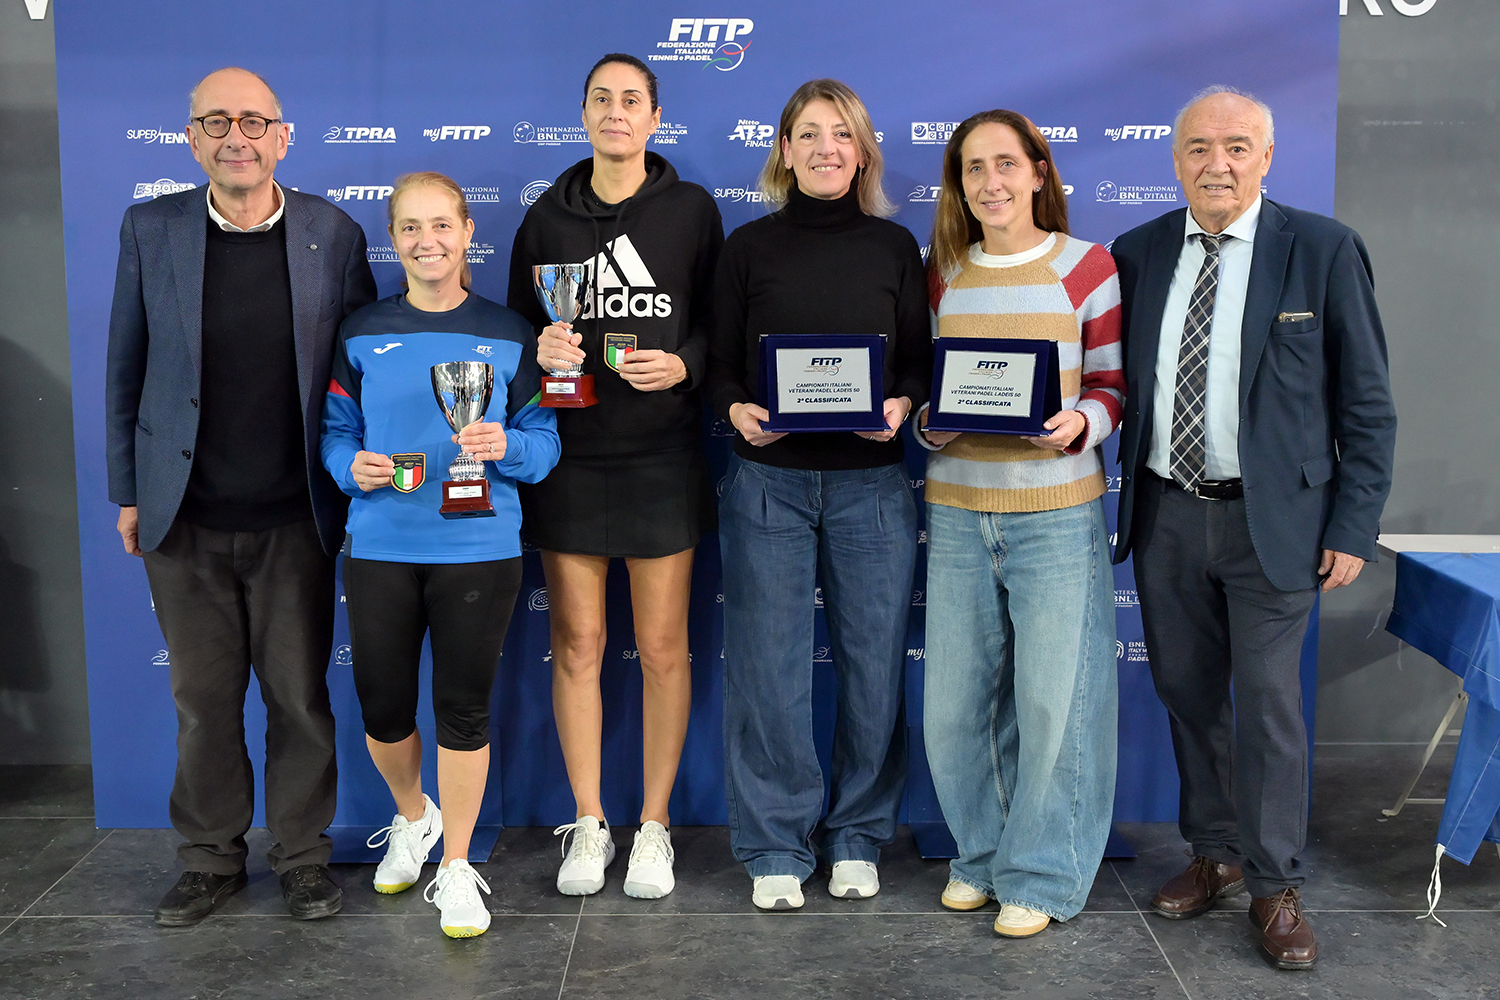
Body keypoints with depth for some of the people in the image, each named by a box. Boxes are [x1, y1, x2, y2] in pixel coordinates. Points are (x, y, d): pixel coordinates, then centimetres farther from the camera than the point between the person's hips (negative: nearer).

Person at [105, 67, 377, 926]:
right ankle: (212, 858, 28)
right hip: (184, 522, 1)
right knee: (203, 699, 11)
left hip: (294, 520, -1)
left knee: (300, 695, 8)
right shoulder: (150, 229, 0)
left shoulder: (334, 235, -2)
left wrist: (360, 488, 2)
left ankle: (304, 853, 26)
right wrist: (127, 492, 6)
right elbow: (126, 370, 6)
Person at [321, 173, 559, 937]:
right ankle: (412, 816, 41)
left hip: (478, 550, -1)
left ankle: (456, 867, 22)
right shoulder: (363, 333, 5)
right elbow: (336, 431, 8)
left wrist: (505, 447, -18)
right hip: (380, 550, 1)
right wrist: (354, 466, -13)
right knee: (381, 706, 9)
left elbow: (545, 441, 3)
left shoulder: (507, 335, 3)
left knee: (463, 707, 5)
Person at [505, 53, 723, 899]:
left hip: (664, 457, -1)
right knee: (577, 644, 5)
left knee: (664, 647, 4)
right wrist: (540, 351, -9)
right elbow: (519, 329, 13)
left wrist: (682, 364, -14)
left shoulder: (692, 210, 4)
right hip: (570, 457, 2)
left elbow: (720, 323, 5)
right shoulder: (547, 219, 8)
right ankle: (588, 824, 19)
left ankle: (654, 826, 18)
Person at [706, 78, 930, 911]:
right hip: (769, 481, -1)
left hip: (871, 482, 1)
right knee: (769, 666, 1)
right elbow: (720, 366, 6)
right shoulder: (749, 247, 6)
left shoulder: (894, 248, 8)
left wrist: (900, 405, -13)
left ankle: (857, 837, 22)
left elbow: (920, 363, 8)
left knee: (872, 662, 4)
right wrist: (737, 410, -15)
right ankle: (776, 847, 15)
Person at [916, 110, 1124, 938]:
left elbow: (1114, 384, 2)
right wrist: (927, 423, -6)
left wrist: (1081, 423, -18)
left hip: (1057, 513, -3)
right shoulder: (941, 276, 9)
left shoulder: (1087, 267, -1)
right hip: (957, 509, 3)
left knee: (1052, 699, 1)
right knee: (953, 700, 7)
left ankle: (1041, 875, 18)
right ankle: (980, 854, 28)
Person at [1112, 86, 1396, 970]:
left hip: (1272, 518, -3)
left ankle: (1277, 888, 17)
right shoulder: (1139, 254, 4)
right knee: (1188, 693, 13)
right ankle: (1215, 854, 31)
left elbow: (1367, 405, -3)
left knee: (1269, 704, 1)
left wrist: (1354, 527, -7)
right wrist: (1120, 495, 0)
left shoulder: (1323, 250, -5)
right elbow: (1122, 382, 9)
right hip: (1166, 514, 4)